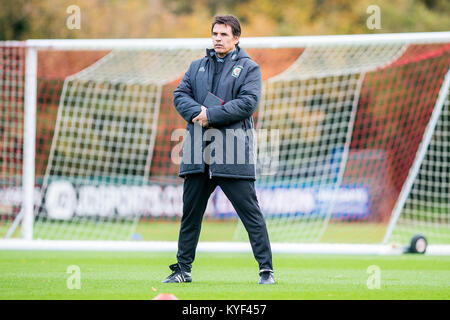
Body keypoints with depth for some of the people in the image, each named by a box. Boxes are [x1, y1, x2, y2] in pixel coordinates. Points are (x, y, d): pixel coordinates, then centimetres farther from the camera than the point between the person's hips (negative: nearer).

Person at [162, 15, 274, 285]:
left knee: (250, 212, -5)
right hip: (198, 153, 5)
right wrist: (197, 111, -11)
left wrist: (211, 116, -13)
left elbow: (248, 103, -9)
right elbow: (180, 94, 10)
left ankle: (266, 270, -2)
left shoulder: (248, 68, 4)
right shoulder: (197, 67, 19)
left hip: (232, 153, -5)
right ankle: (183, 270, 17)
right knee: (190, 212, 8)